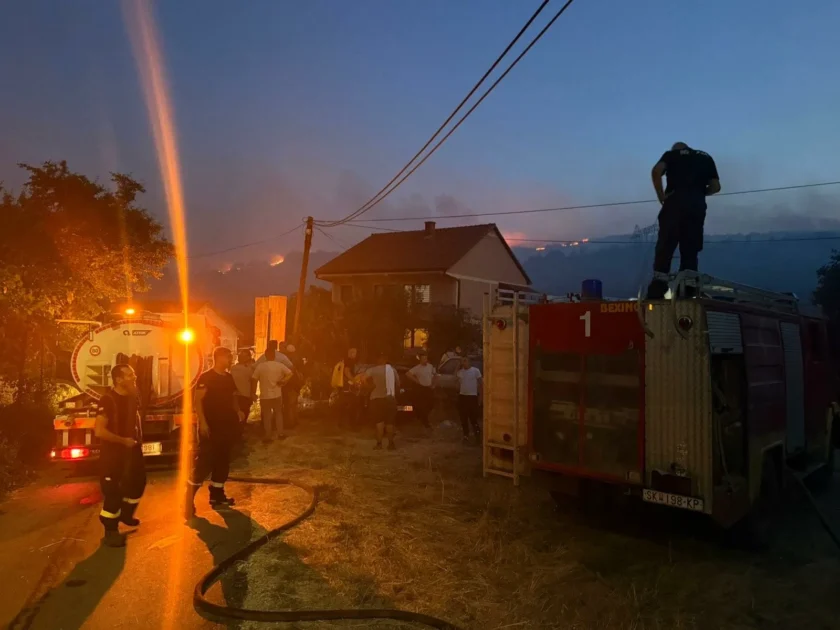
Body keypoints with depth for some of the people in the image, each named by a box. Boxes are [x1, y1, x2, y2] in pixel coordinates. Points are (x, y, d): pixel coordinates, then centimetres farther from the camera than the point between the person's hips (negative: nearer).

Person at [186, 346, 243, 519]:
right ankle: (189, 499, 0)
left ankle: (217, 495, 24)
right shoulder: (206, 377, -12)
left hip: (226, 426, 8)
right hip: (210, 427, -8)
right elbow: (198, 400, -16)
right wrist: (202, 422, -23)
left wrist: (238, 411, 3)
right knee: (204, 462, -9)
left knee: (223, 462, 13)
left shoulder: (229, 378, 11)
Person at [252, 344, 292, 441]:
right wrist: (282, 381, -3)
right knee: (278, 414, 18)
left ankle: (267, 436, 13)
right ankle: (280, 433, 22)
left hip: (265, 395, -2)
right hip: (277, 394, 2)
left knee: (267, 416, 8)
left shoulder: (260, 366, -11)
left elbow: (254, 379, -9)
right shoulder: (279, 365, -6)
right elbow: (290, 373, -9)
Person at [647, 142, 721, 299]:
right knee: (690, 249, 4)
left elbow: (656, 171, -5)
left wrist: (661, 195, 1)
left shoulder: (671, 154, 18)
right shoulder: (706, 157, 27)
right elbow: (716, 186, 15)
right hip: (697, 205, 3)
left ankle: (659, 285, -18)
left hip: (675, 202, -2)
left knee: (665, 245, -6)